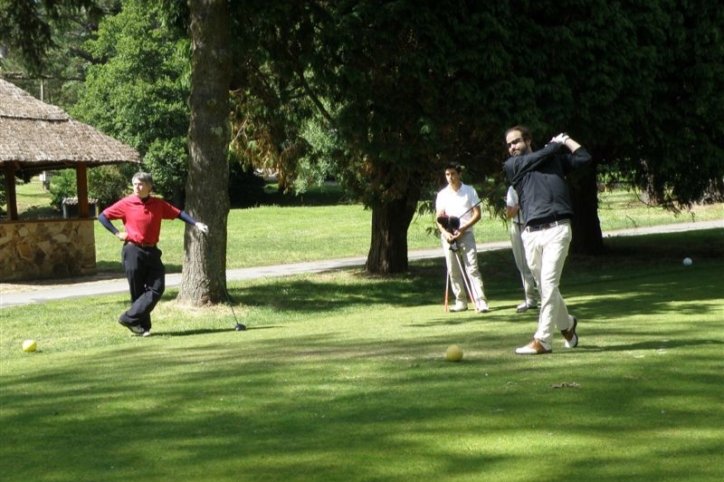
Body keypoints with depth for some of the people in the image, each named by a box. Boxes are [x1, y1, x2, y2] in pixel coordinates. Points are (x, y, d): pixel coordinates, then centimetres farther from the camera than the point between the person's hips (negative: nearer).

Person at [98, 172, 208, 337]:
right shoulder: (126, 204, -3)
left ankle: (130, 319, -3)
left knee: (157, 288, -7)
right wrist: (117, 233, -5)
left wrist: (196, 224, -7)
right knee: (138, 291, 1)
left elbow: (178, 213, 4)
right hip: (133, 251, -3)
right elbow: (103, 216, 2)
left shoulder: (158, 204, 4)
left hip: (152, 251, 3)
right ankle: (143, 326, 10)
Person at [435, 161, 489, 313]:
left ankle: (481, 301, -16)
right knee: (453, 271, 4)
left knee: (472, 268, -11)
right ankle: (460, 302, 13)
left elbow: (477, 214, -2)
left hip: (466, 234, -3)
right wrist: (444, 232, -13)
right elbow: (438, 218, 6)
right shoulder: (442, 194, 7)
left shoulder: (469, 191, 1)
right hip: (448, 236, 3)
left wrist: (462, 229, -13)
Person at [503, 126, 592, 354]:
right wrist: (557, 144, 17)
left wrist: (565, 139, 17)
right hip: (531, 234, 2)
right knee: (544, 286, 8)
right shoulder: (512, 165, 13)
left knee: (548, 283, -12)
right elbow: (540, 156, 2)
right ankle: (567, 323, 34)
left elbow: (583, 157, 10)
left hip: (557, 229, -2)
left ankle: (542, 340, -12)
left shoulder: (555, 159, 16)